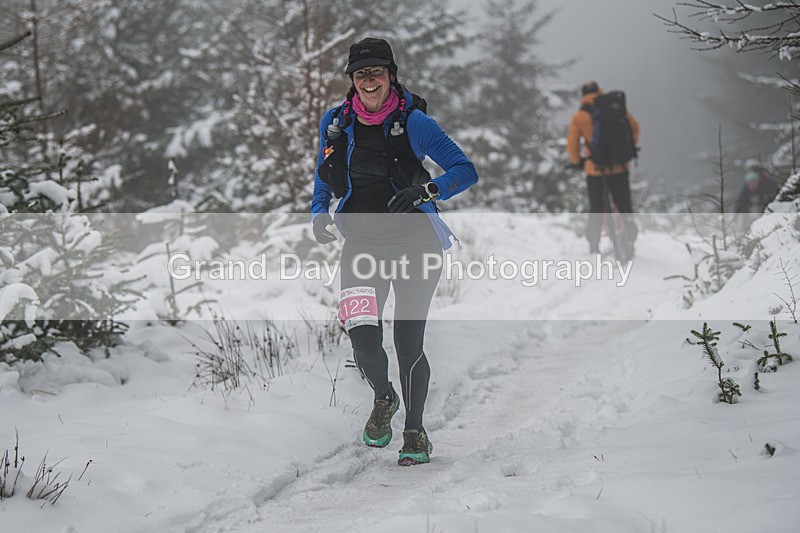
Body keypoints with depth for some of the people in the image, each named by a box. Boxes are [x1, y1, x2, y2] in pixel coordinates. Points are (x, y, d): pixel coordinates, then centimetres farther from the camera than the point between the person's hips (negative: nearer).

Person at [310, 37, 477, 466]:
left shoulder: (413, 122, -9)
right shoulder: (335, 123, 3)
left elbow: (466, 171, -10)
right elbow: (324, 177, 20)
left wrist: (425, 190, -26)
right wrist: (319, 214, 3)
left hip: (415, 241, -2)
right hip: (362, 242, 2)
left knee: (408, 342, -6)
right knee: (364, 341, -14)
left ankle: (415, 431, 17)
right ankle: (383, 399, 20)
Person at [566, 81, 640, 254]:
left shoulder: (579, 117, -3)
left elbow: (572, 144, 1)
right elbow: (634, 127, 7)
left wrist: (576, 162, 18)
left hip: (594, 170, -1)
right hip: (619, 167, 1)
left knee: (596, 209, 12)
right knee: (624, 206, 13)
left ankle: (594, 247, 13)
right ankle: (630, 239, 10)